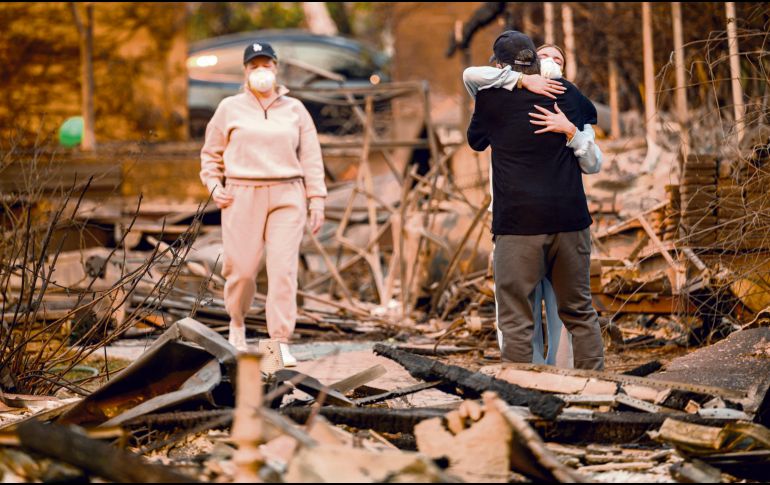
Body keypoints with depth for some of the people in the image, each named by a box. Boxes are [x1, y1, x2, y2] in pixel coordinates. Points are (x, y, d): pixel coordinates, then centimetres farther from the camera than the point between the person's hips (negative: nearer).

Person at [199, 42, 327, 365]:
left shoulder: (295, 110, 11)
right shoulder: (230, 109, 8)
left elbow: (311, 158, 10)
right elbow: (211, 154, 15)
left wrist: (317, 200, 3)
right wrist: (214, 187, 0)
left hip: (287, 197, 1)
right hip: (242, 197, -1)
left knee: (284, 269, -9)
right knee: (241, 268, -3)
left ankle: (281, 343, -8)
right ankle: (237, 321, 28)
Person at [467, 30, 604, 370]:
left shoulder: (492, 97, -1)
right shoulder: (568, 94, 8)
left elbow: (476, 141, 19)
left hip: (518, 221, -4)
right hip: (570, 218, 4)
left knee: (515, 318, 0)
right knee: (579, 311, 14)